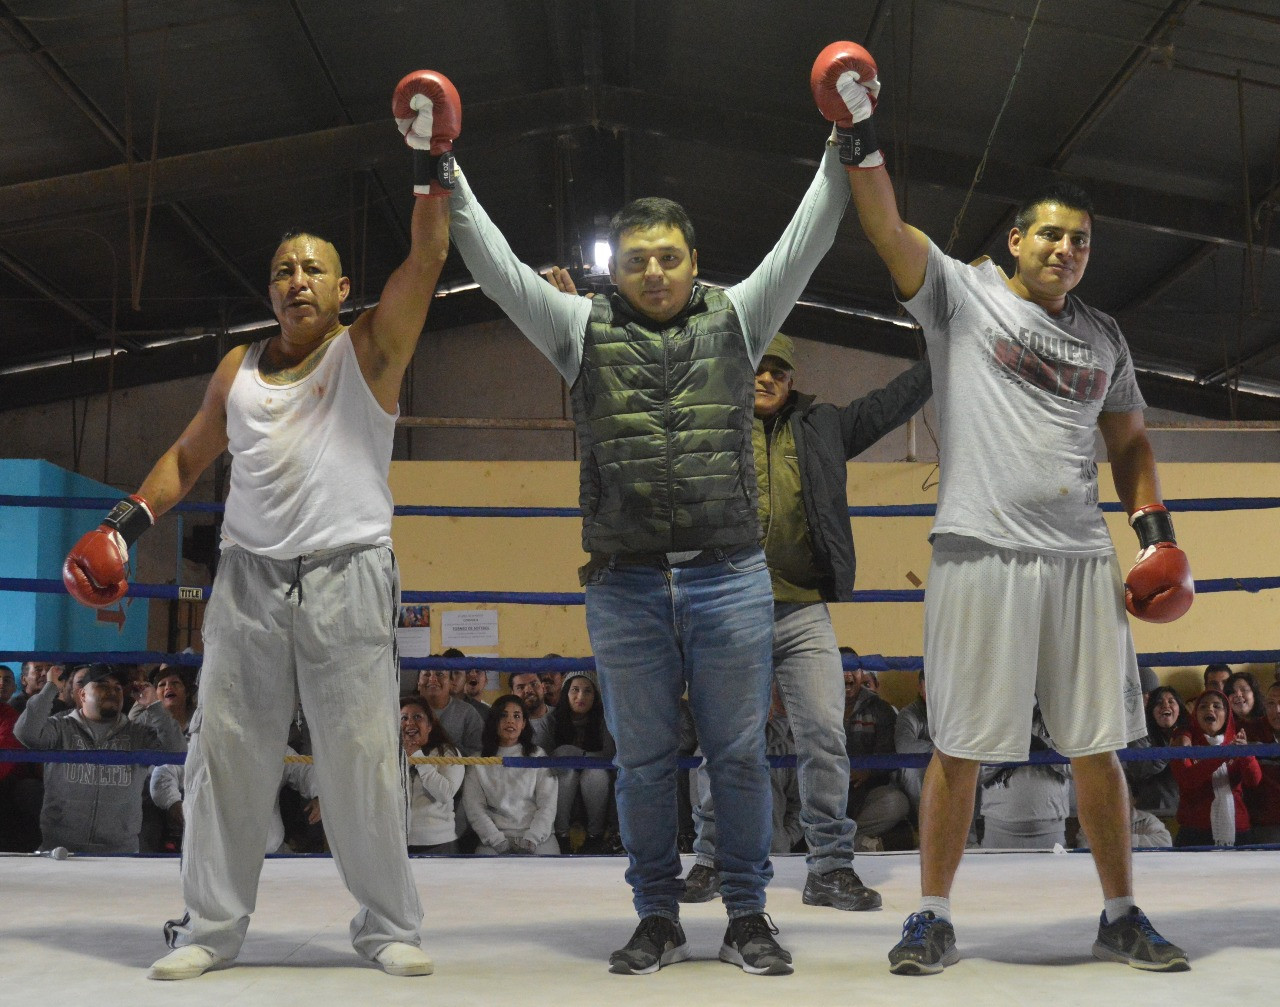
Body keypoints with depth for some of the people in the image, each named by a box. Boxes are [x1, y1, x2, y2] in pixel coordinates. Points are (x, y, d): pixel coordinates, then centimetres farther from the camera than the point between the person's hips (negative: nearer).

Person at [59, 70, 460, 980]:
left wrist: (433, 169, -13)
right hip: (248, 577, 4)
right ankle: (211, 925, 13)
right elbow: (187, 458, 21)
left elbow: (425, 264, -8)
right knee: (227, 752, 3)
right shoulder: (239, 371, 14)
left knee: (363, 760, -1)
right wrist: (129, 518, 8)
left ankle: (390, 925, 10)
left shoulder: (369, 350, 4)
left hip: (347, 579, -3)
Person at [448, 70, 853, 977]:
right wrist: (447, 179, -1)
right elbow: (497, 266, 4)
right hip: (624, 587, 1)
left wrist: (843, 153, -2)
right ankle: (660, 918, 22)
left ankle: (748, 915, 19)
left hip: (730, 579, 0)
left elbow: (805, 245, 4)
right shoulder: (583, 329, 8)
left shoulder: (736, 319, 9)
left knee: (739, 755, 6)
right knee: (643, 760, 9)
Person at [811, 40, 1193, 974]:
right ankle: (934, 920, 12)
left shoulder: (1104, 334, 18)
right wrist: (862, 140, -18)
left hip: (1083, 559, 4)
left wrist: (1154, 524, 11)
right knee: (962, 747, 0)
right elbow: (889, 229, -7)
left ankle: (1122, 917, 22)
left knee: (1099, 746, 8)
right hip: (982, 553, -4)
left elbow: (1130, 440, 23)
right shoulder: (962, 292, 5)